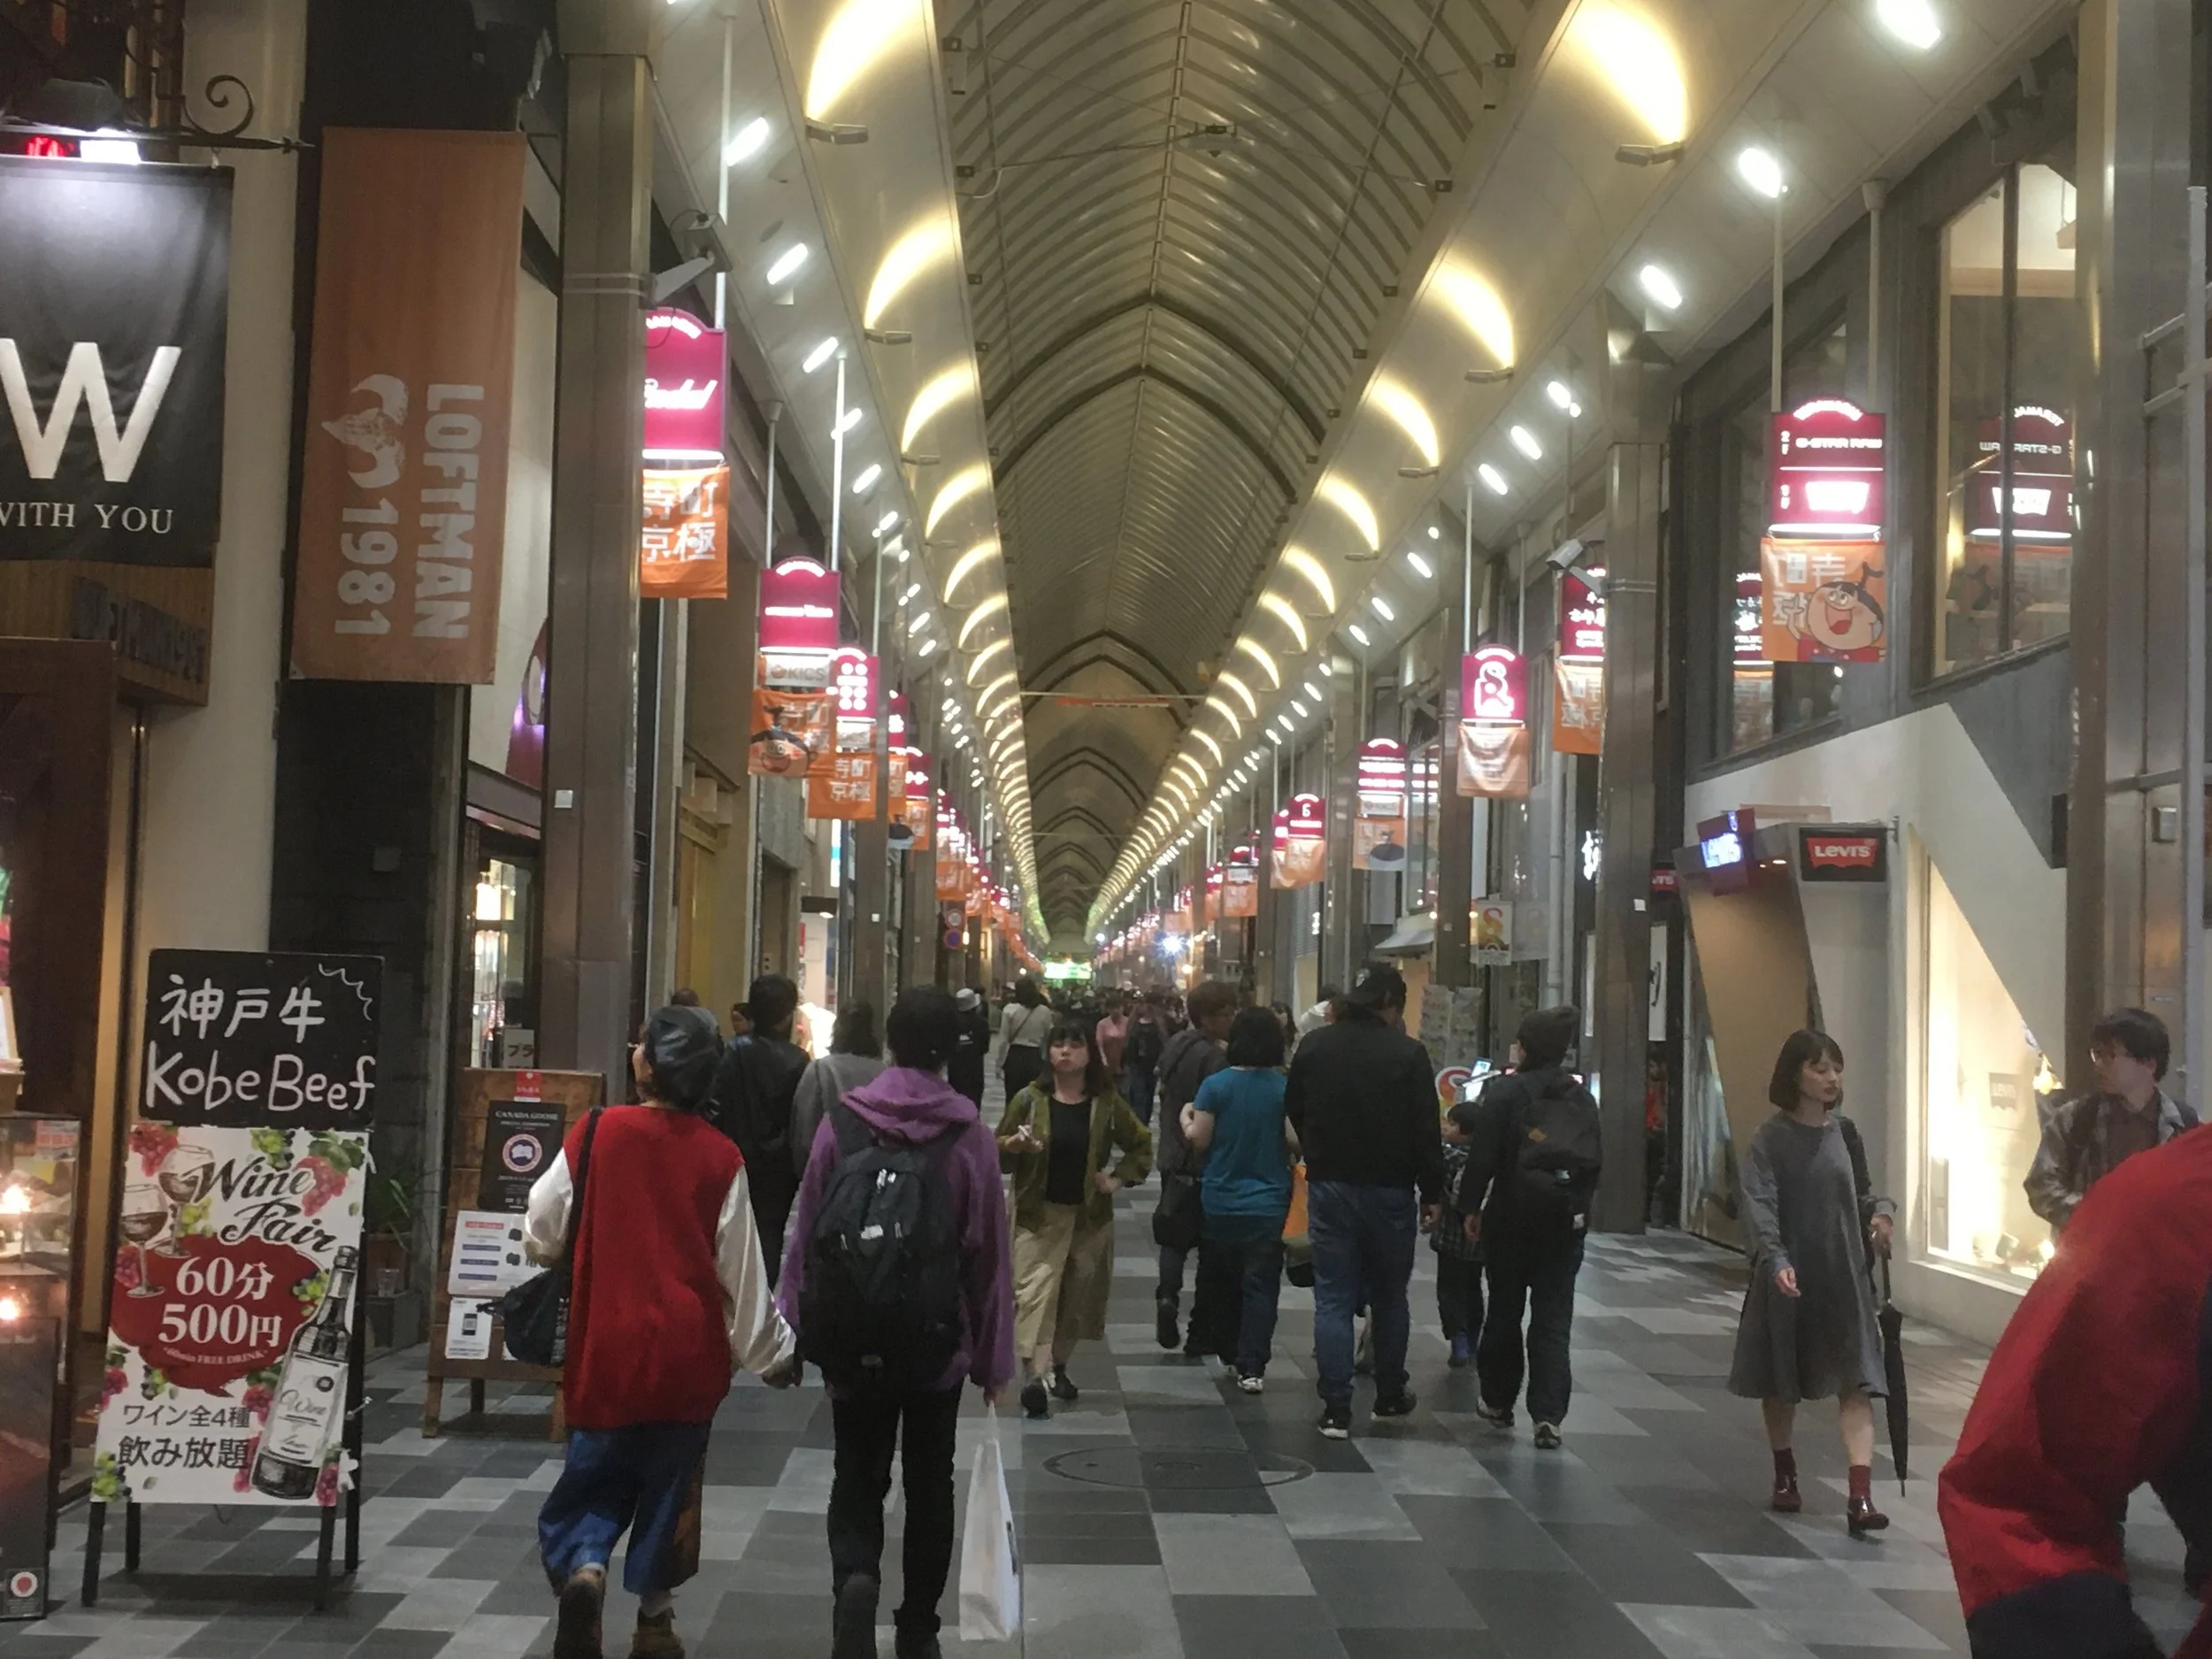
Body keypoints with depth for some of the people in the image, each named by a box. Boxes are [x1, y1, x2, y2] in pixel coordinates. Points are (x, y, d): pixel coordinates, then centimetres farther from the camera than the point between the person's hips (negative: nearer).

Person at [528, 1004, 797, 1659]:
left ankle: (582, 1569, -14)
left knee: (593, 1477, 12)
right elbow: (742, 1274, 0)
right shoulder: (721, 1158, -5)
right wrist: (771, 1352, 12)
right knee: (668, 1483, 15)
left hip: (606, 1348, -1)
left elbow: (541, 1233, 1)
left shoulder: (597, 1132, -8)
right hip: (688, 1354, 1)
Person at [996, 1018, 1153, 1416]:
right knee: (1035, 1293, -13)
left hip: (1090, 1216, 2)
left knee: (1078, 1296, 10)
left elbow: (1141, 1146, 13)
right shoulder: (1029, 1099, -3)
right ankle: (1032, 1378, -21)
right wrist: (1016, 1144, -18)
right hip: (1038, 1214, -2)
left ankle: (1059, 1367, 29)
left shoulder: (1107, 1103, 1)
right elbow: (996, 1151, 3)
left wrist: (1118, 1179, 0)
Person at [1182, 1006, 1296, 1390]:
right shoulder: (1285, 1088, -9)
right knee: (1260, 1285, 0)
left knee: (1223, 1282, 18)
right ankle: (1251, 1366, -7)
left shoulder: (1216, 1085, -9)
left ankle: (1229, 1350, 32)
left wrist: (1186, 1119, 11)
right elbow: (1297, 1141, -10)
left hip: (1220, 1201, 1)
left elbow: (1199, 1140, -8)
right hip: (1269, 1203, -1)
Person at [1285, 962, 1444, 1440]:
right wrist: (1432, 1192, -2)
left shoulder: (1314, 1047, -1)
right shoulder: (1408, 1054, -12)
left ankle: (1336, 1409, -1)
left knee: (1333, 1299, 3)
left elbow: (1294, 1113, 10)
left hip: (1329, 1186, 2)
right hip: (1389, 1189, -2)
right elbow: (1426, 1131, -10)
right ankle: (1390, 1395, 26)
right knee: (1389, 1297, 15)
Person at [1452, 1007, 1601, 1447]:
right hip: (1567, 1221, 3)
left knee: (1504, 1310, 13)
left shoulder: (1504, 1092, -9)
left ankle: (1498, 1399, 26)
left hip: (1512, 1217, -3)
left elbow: (1483, 1156, -11)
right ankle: (1548, 1414, -6)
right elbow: (1595, 1163, 8)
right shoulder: (1582, 1098, 6)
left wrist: (1470, 1209, -3)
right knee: (1554, 1316, 3)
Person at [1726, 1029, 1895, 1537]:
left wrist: (1879, 1210, -5)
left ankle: (1861, 1497, -15)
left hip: (1843, 1276, 3)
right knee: (1780, 1383, 12)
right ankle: (1785, 1476, 33)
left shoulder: (1843, 1133, 6)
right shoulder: (1771, 1138, -7)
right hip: (1788, 1277, -2)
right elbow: (1759, 1205, -16)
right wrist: (1776, 1259, -31)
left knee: (1856, 1383, -9)